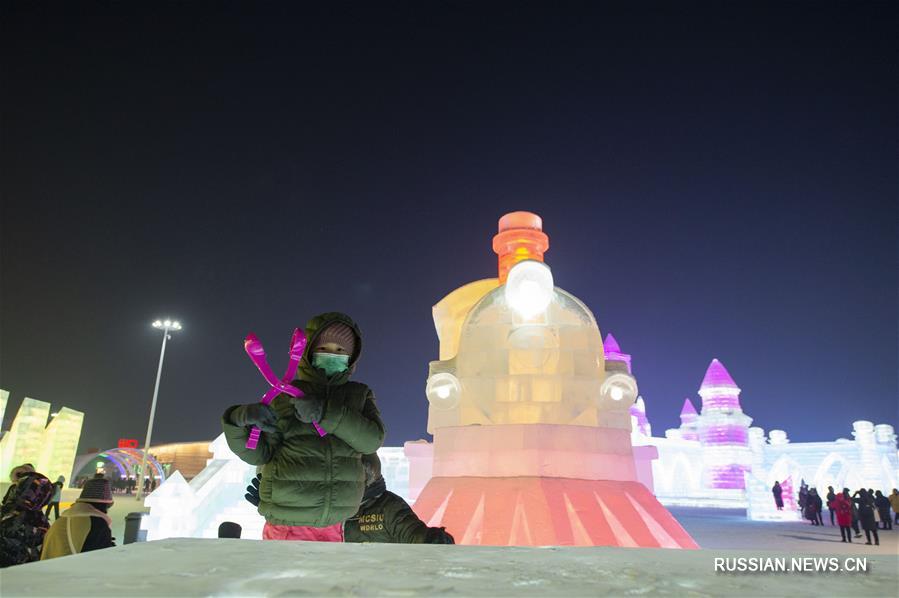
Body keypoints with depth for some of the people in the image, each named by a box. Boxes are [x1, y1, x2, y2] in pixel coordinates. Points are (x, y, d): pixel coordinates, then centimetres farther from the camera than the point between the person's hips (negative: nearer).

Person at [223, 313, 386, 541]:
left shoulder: (360, 395, 6)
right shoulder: (285, 395, 0)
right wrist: (239, 420, -21)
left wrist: (325, 412, -23)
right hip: (287, 523, -2)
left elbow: (373, 438, -12)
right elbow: (260, 453, -2)